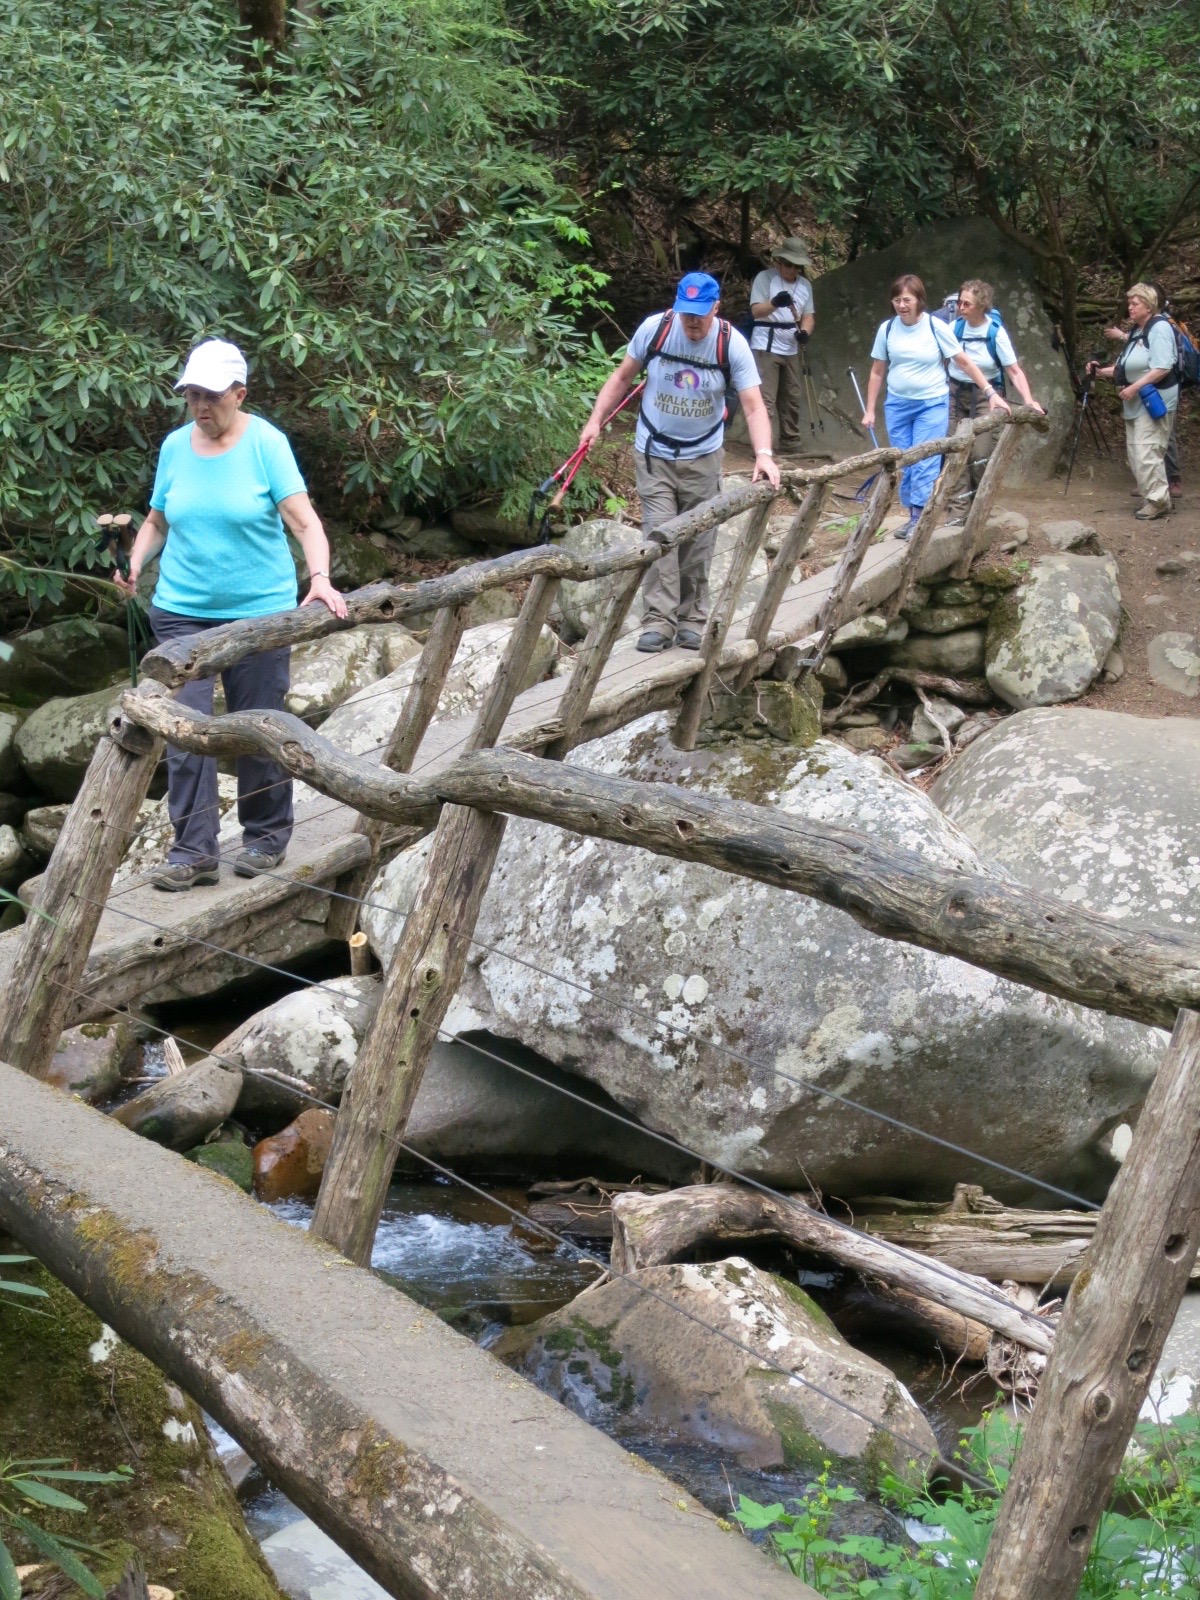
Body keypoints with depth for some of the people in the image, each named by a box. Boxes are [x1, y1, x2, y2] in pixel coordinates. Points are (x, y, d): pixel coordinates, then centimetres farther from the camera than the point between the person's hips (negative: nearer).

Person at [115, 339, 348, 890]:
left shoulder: (266, 443, -8)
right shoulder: (175, 446, 4)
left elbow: (305, 520, -16)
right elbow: (157, 521, 13)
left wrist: (320, 578, -32)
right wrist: (135, 563, -6)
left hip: (258, 610, -3)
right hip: (182, 610, 3)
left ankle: (266, 839, 23)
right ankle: (193, 851, -1)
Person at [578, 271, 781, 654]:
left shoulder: (732, 344, -16)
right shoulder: (654, 328, -14)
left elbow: (754, 406, -19)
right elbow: (622, 378, 1)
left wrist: (763, 455, -33)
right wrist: (595, 420, -5)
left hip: (703, 457, 1)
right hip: (654, 454, -1)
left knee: (697, 541, 7)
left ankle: (692, 620, 17)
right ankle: (659, 620, -9)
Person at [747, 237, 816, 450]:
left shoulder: (805, 284, 9)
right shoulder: (764, 278, -8)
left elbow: (808, 315, 8)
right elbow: (756, 311, -17)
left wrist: (805, 332, -15)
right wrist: (775, 302, -38)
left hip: (791, 349, 6)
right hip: (766, 347, -6)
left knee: (792, 397, 14)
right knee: (766, 398, -10)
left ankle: (789, 442, 25)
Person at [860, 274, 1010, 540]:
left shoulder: (936, 327, -10)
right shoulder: (887, 329, -1)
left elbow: (964, 363, -5)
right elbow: (877, 372, 7)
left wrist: (990, 392, -10)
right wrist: (870, 410, 7)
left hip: (932, 404, -3)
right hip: (897, 405, 3)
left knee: (925, 463, -9)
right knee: (904, 464, 6)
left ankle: (920, 520, -8)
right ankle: (912, 516, 15)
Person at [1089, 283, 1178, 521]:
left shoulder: (1159, 328, -13)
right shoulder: (1136, 331, 16)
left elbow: (1162, 368, -22)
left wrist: (1134, 387, -24)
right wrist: (1102, 372, 7)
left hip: (1154, 400, -10)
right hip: (1137, 402, 10)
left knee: (1147, 452, -13)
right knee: (1135, 453, 10)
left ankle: (1158, 501, -7)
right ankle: (1151, 497, 17)